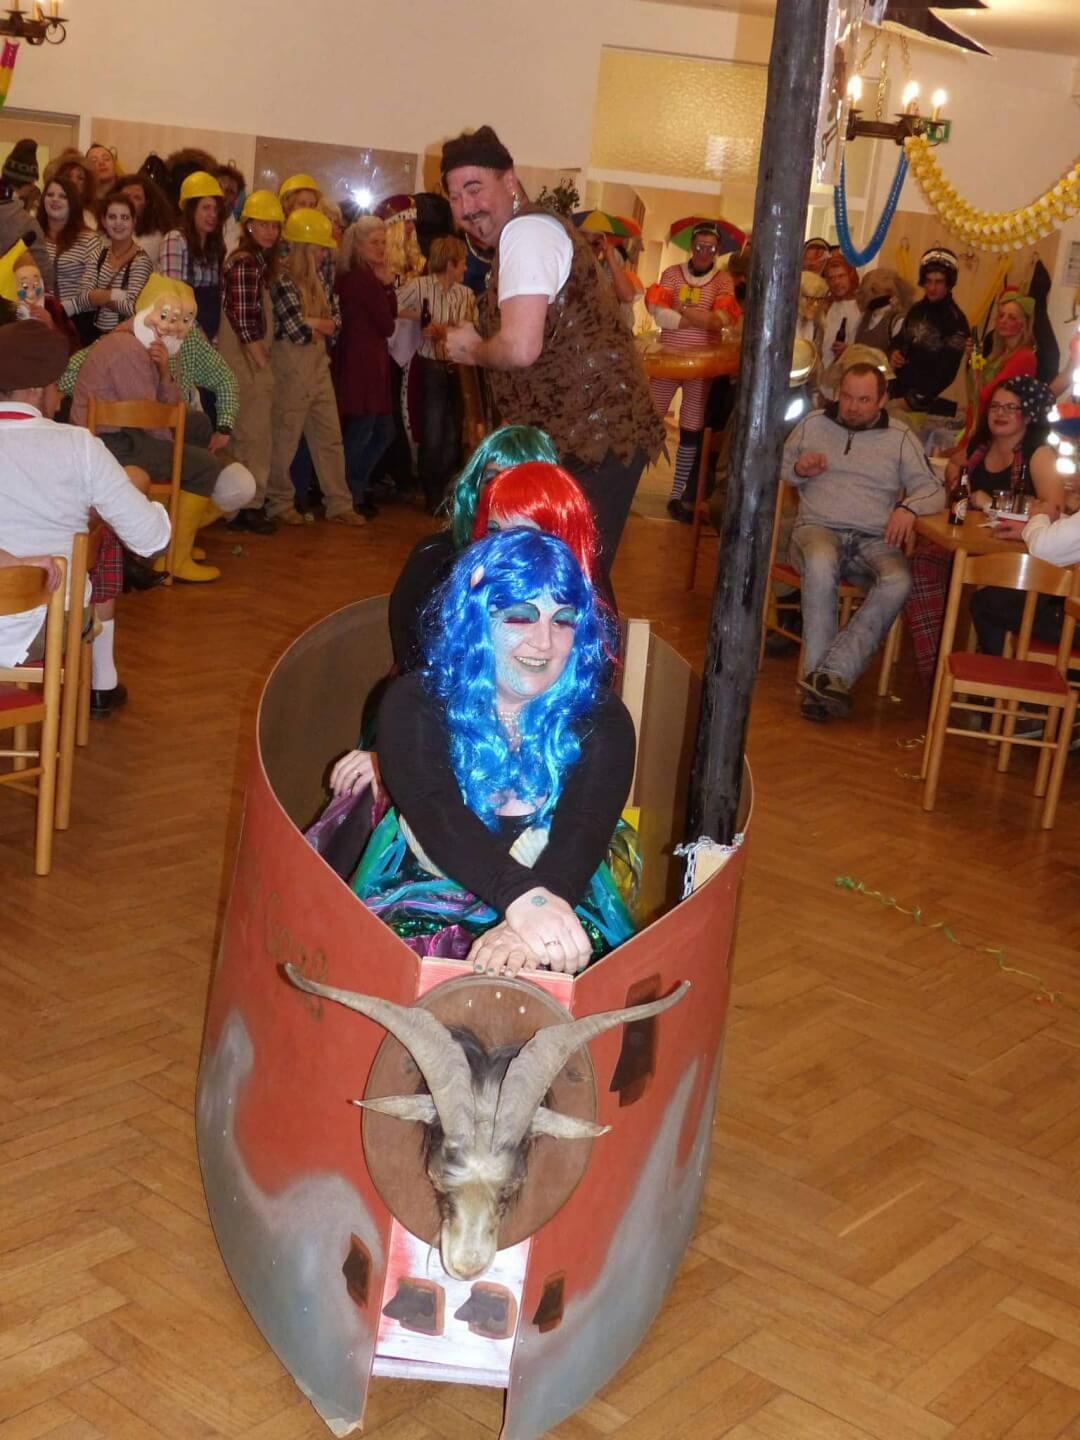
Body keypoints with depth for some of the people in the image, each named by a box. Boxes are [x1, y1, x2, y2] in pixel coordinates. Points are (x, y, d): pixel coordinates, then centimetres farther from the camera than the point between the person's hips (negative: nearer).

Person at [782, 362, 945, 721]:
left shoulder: (900, 437, 14)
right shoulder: (813, 424, 16)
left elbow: (934, 490, 10)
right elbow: (778, 469, 22)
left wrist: (909, 507, -12)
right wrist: (798, 469, -2)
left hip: (874, 539, 1)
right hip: (819, 528, -1)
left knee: (897, 583, -34)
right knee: (820, 565, -39)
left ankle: (832, 674, -38)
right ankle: (818, 677, -36)